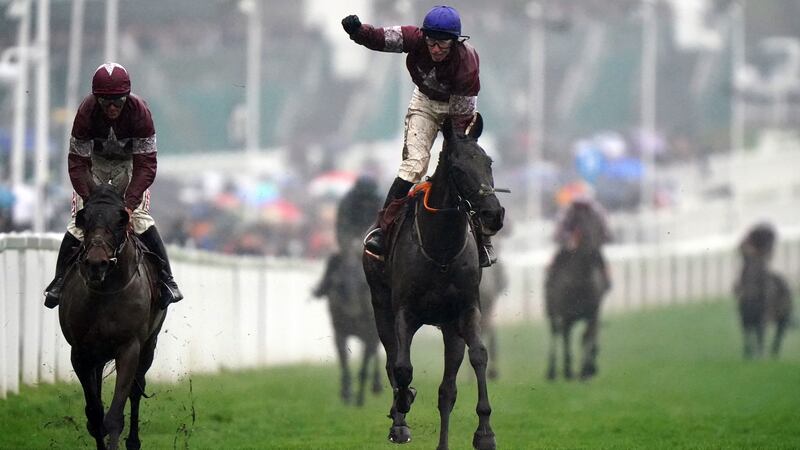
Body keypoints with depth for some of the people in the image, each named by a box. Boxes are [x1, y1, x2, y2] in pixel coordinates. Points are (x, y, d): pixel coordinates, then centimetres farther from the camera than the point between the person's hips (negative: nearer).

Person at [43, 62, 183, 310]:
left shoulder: (139, 111, -33)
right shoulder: (86, 112, -32)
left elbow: (145, 165, -32)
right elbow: (78, 163, -28)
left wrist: (130, 203, -41)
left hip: (129, 161, -1)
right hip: (94, 161, 1)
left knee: (139, 217, -16)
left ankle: (166, 278, -9)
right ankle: (61, 278, 5)